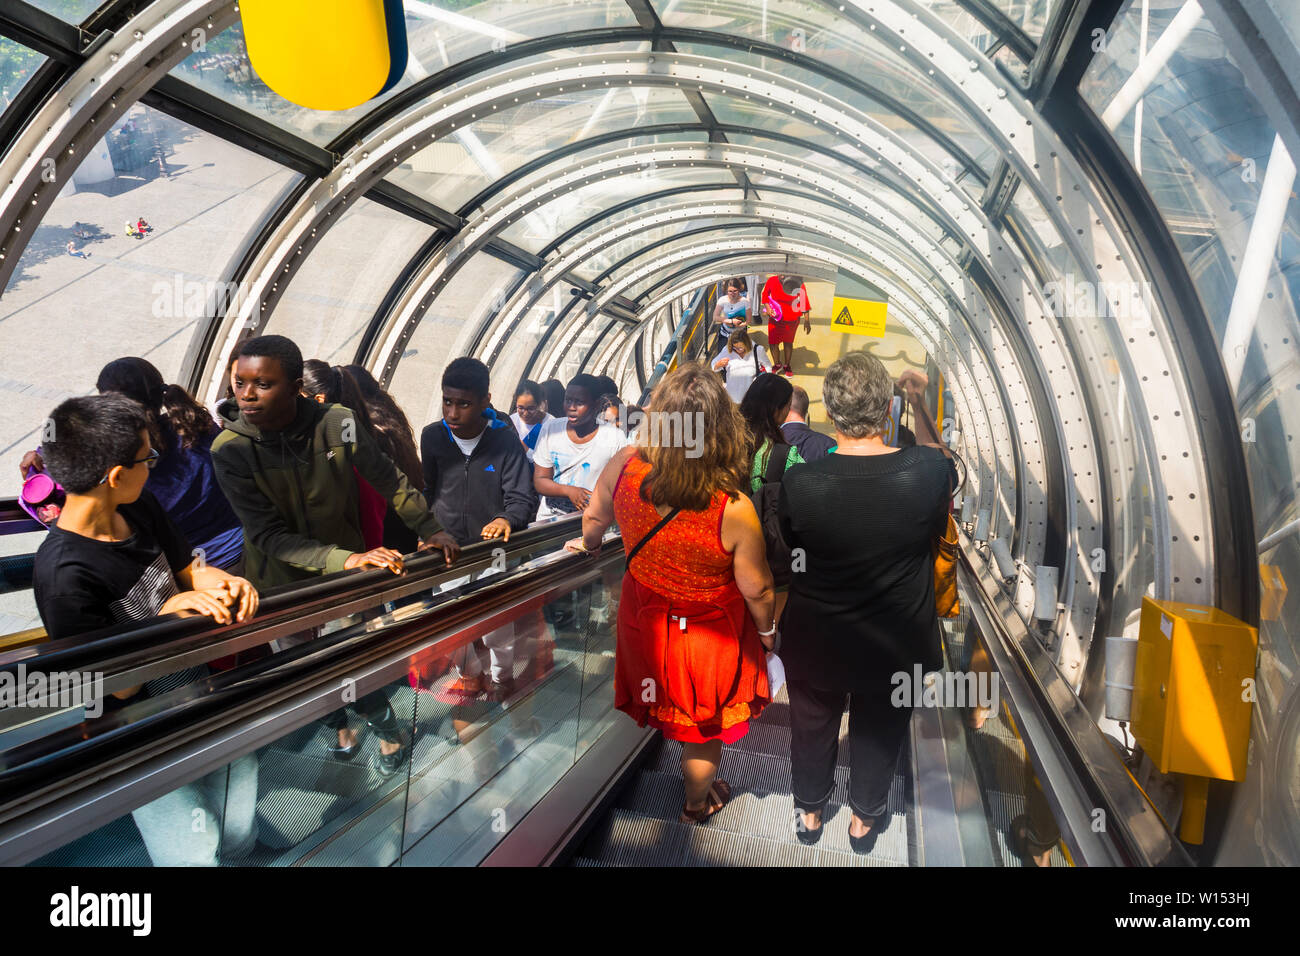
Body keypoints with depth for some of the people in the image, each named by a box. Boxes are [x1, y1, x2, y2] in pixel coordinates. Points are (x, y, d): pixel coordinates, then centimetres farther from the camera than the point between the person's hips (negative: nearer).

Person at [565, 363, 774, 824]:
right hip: (710, 632, -3)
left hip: (646, 621, 3)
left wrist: (589, 543, 20)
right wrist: (767, 629, 2)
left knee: (669, 703, 34)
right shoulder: (735, 510, -37)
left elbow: (594, 518, -4)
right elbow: (757, 590, -21)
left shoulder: (624, 467, -27)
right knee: (702, 726, 25)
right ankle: (697, 802, 52)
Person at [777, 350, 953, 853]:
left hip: (815, 642, 0)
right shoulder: (930, 471, -26)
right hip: (896, 644, 1)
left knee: (813, 726, 27)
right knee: (878, 732, 27)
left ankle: (809, 811, 51)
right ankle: (864, 819, 50)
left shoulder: (799, 483, -28)